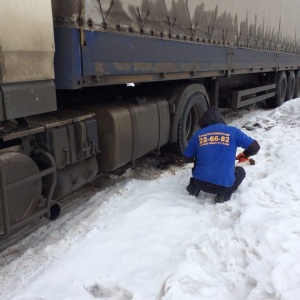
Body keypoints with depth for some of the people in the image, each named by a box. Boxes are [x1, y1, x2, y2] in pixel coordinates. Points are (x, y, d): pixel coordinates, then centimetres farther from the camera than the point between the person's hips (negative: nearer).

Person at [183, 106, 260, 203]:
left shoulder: (198, 134, 4)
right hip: (224, 185, -2)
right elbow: (255, 147, 1)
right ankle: (224, 194, 5)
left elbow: (186, 159, 11)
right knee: (240, 171, 30)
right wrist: (245, 155, 24)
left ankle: (194, 186, 12)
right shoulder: (233, 132, 0)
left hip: (200, 182, 3)